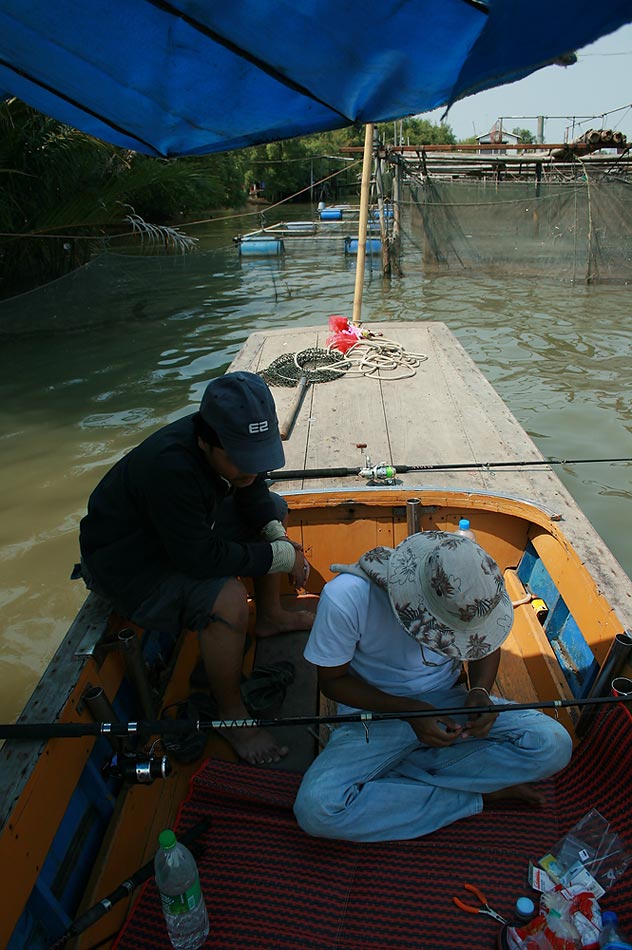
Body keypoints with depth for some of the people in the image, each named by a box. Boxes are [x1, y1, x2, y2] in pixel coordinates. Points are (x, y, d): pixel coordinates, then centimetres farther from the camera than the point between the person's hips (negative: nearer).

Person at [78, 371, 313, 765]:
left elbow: (253, 492, 5)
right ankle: (231, 713, -7)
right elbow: (201, 557, -35)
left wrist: (277, 535, -14)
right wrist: (280, 556, -25)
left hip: (189, 526, 9)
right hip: (130, 565, -8)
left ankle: (270, 617, 24)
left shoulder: (233, 445, -14)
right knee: (227, 598, -32)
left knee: (275, 508, 9)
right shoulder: (171, 467, -39)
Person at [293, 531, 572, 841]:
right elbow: (332, 679, -13)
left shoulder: (466, 588, -17)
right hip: (375, 711, -2)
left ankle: (390, 773, -11)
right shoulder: (345, 598, -29)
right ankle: (479, 794, -12)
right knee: (316, 808, -28)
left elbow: (486, 642, 5)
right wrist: (408, 711, -24)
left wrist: (479, 691, -15)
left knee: (553, 745, -20)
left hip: (447, 701, 3)